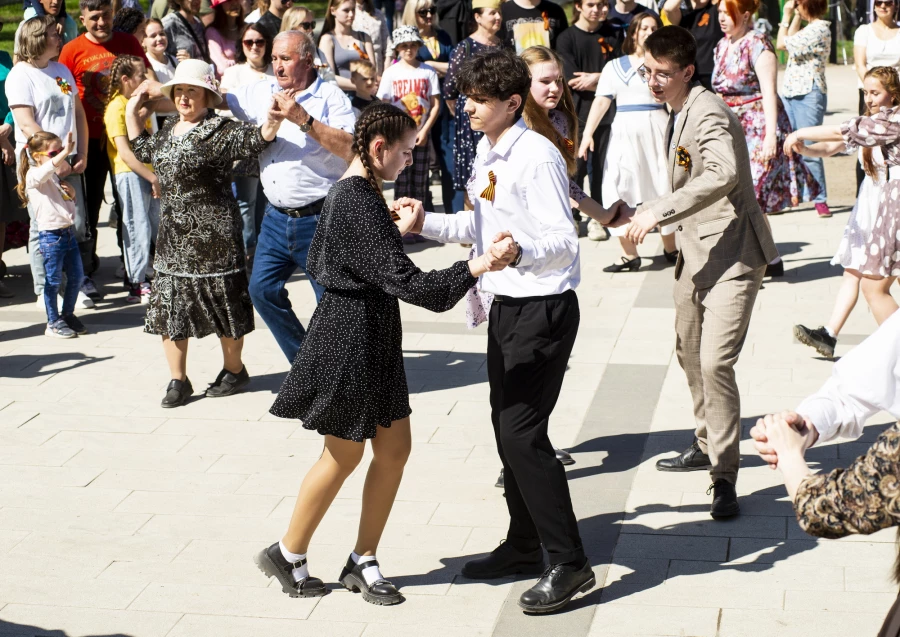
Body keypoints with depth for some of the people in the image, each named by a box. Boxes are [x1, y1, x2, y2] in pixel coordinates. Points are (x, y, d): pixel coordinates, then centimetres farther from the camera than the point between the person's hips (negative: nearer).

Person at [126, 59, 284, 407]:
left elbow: (253, 140, -28)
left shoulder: (219, 130, -12)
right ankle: (178, 380, 16)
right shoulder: (170, 129, 12)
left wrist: (271, 121, -48)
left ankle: (234, 370, 24)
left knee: (223, 302, 5)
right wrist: (133, 113, 24)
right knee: (168, 304, 6)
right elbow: (144, 151, 30)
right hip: (174, 234, 7)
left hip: (213, 234, -7)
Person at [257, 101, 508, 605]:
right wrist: (475, 267, -36)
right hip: (353, 335, -10)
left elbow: (317, 261, 22)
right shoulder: (361, 203, -23)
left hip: (373, 336, 10)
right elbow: (404, 280, -29)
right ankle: (288, 556, 23)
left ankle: (363, 563, 20)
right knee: (345, 455, 5)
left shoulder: (348, 192, 9)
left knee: (395, 448, 10)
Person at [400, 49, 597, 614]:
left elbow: (565, 242, -26)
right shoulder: (487, 153, 9)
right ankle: (525, 546, 30)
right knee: (507, 427, 15)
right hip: (506, 305, 10)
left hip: (544, 308, -10)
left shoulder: (537, 157, -19)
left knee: (523, 431, -12)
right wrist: (427, 223, 10)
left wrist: (521, 249, -45)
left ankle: (569, 563, -4)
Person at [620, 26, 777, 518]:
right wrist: (648, 215, 22)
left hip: (731, 253, -11)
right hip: (695, 251, 11)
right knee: (689, 354, 21)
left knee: (715, 362, -18)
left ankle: (724, 477, -9)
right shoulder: (678, 112, 13)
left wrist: (659, 212, -38)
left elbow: (722, 174, -38)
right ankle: (708, 446, 41)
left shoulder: (708, 113, -19)